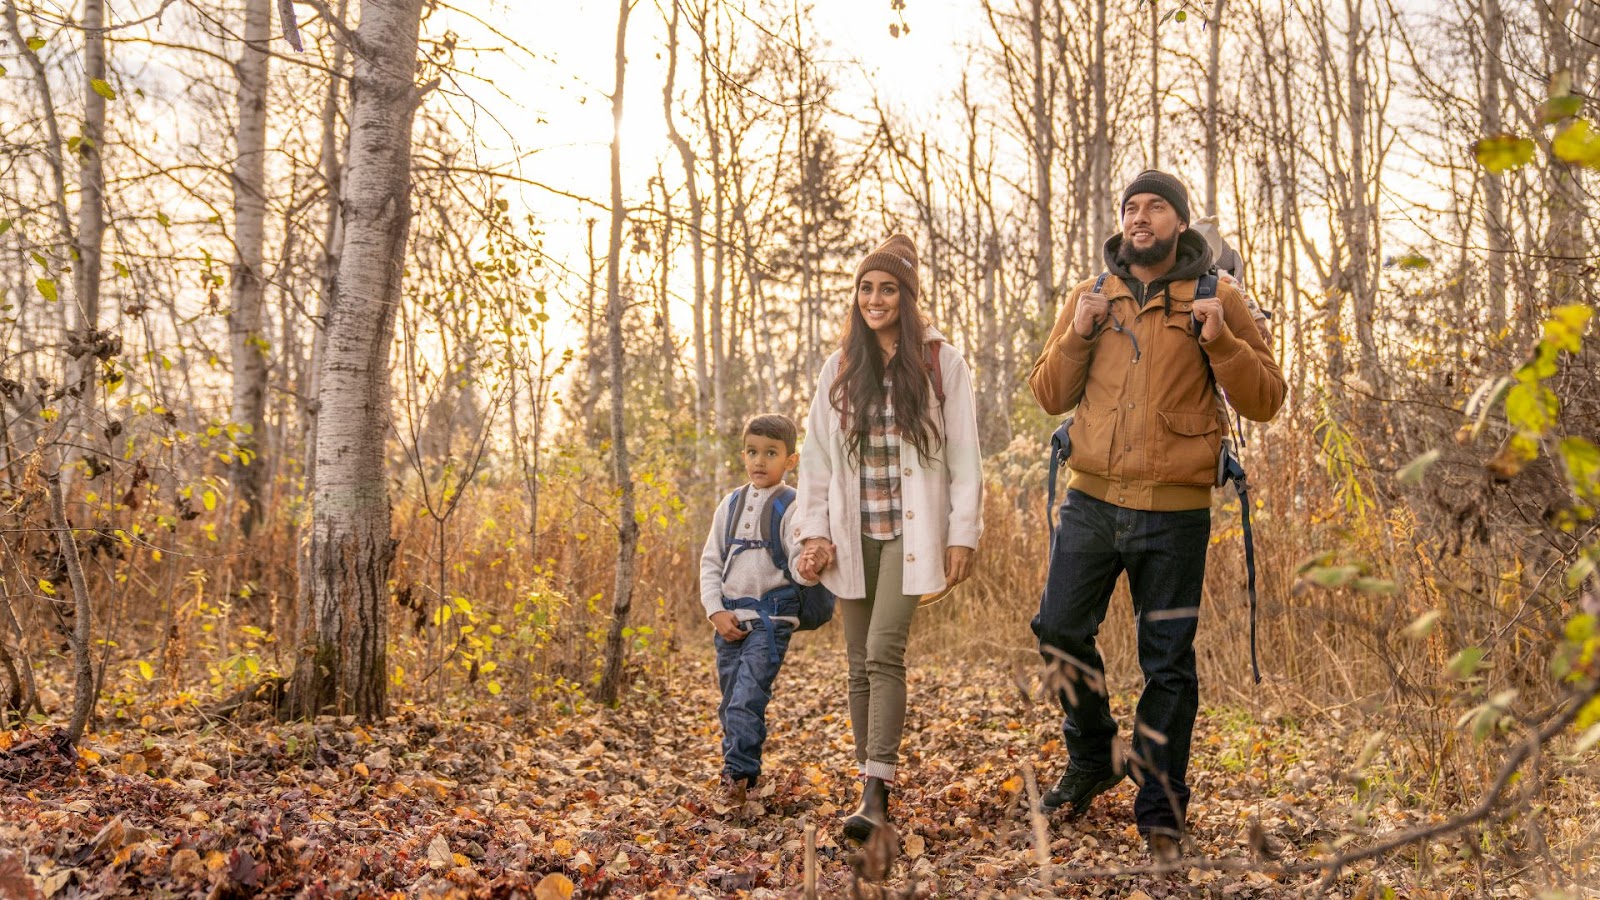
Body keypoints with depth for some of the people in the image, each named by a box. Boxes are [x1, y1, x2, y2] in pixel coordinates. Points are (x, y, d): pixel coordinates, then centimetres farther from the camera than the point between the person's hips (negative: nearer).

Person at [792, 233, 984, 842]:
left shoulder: (941, 363, 1)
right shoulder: (840, 367, 11)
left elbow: (964, 455, 0)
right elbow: (815, 454, 10)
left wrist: (963, 535, -6)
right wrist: (814, 532, 2)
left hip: (911, 531, -4)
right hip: (852, 533, 4)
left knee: (884, 653, -17)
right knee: (861, 664, 6)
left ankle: (875, 795, -18)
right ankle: (872, 785, 14)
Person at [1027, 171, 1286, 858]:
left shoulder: (1217, 300, 2)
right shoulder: (1090, 297, 10)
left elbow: (1266, 401, -1)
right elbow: (1049, 397, 10)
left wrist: (1219, 341, -17)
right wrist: (1077, 336, -7)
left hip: (1174, 512, -3)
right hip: (1091, 501, 3)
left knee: (1167, 662, 3)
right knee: (1059, 631, 6)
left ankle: (1160, 810, 15)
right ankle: (1092, 760, 31)